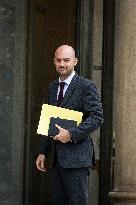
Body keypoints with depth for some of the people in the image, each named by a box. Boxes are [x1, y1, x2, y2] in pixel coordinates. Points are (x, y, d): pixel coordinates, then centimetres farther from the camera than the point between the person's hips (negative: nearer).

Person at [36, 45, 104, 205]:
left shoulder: (86, 86, -6)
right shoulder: (52, 87, 17)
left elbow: (97, 117, -12)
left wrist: (71, 134, -20)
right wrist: (43, 152, 15)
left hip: (76, 156, -7)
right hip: (56, 157, 7)